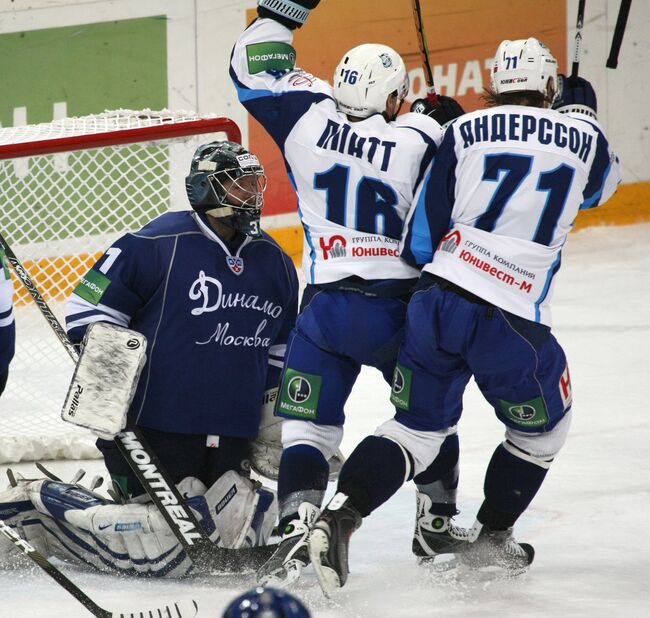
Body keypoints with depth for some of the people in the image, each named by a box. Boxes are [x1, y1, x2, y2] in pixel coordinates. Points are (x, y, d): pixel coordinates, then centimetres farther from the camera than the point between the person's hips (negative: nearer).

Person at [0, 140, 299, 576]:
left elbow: (279, 355, 23)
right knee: (165, 549, -13)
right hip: (157, 430, -7)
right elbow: (87, 311, -8)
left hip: (231, 439, 7)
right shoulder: (160, 244, -10)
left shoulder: (274, 263, 11)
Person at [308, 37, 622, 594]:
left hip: (437, 299, 2)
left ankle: (340, 516, -4)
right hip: (513, 322, -2)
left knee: (419, 428, 16)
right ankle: (489, 539, 30)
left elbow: (421, 241, 4)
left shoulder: (464, 131, 6)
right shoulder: (582, 137, 5)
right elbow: (601, 184, 32)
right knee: (542, 427, 24)